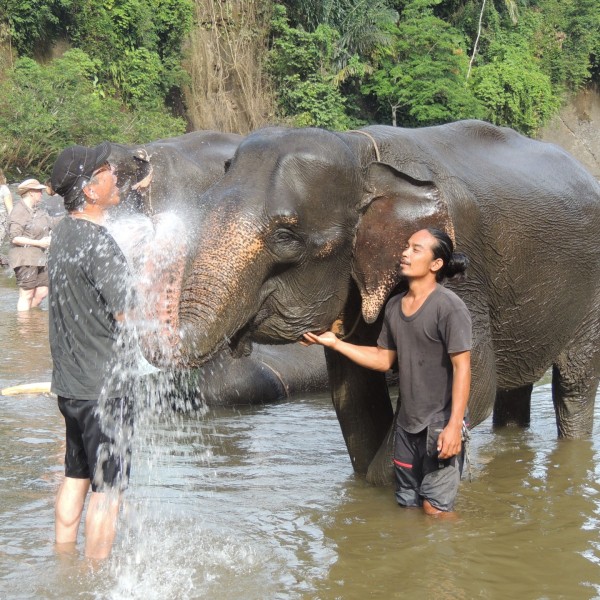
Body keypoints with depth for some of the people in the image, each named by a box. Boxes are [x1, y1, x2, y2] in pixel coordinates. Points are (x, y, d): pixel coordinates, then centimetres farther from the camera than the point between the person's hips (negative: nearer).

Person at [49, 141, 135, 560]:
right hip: (104, 387, -9)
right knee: (107, 489, 1)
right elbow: (131, 318, -21)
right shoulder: (99, 245, -21)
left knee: (75, 478, 18)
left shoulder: (65, 232, 6)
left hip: (70, 381, 9)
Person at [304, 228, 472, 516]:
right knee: (407, 503, 13)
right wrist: (335, 343, 5)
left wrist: (454, 425, -24)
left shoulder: (449, 307, -15)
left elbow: (462, 367, -18)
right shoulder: (394, 306, 8)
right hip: (407, 422, 7)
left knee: (435, 508, -7)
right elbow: (384, 359, 14)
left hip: (440, 423, -7)